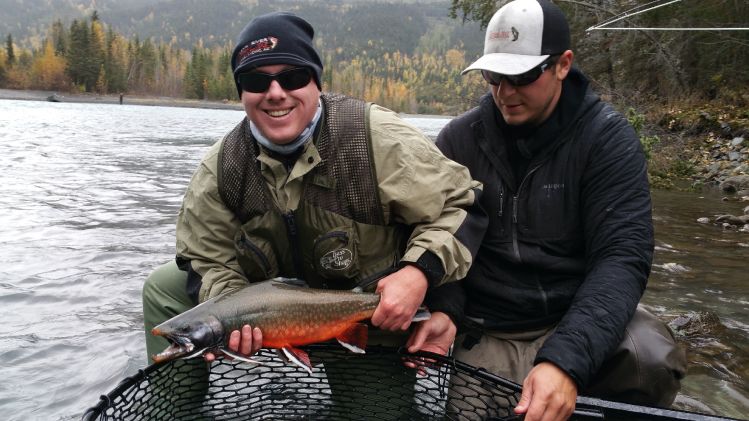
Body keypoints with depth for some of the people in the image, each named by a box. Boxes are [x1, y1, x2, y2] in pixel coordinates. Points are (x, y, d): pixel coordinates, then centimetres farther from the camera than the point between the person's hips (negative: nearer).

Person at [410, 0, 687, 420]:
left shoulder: (607, 137, -8)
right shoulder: (459, 139, -2)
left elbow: (622, 256, -18)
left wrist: (566, 359, -34)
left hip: (578, 319, -1)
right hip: (486, 335, 2)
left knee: (649, 356, -29)